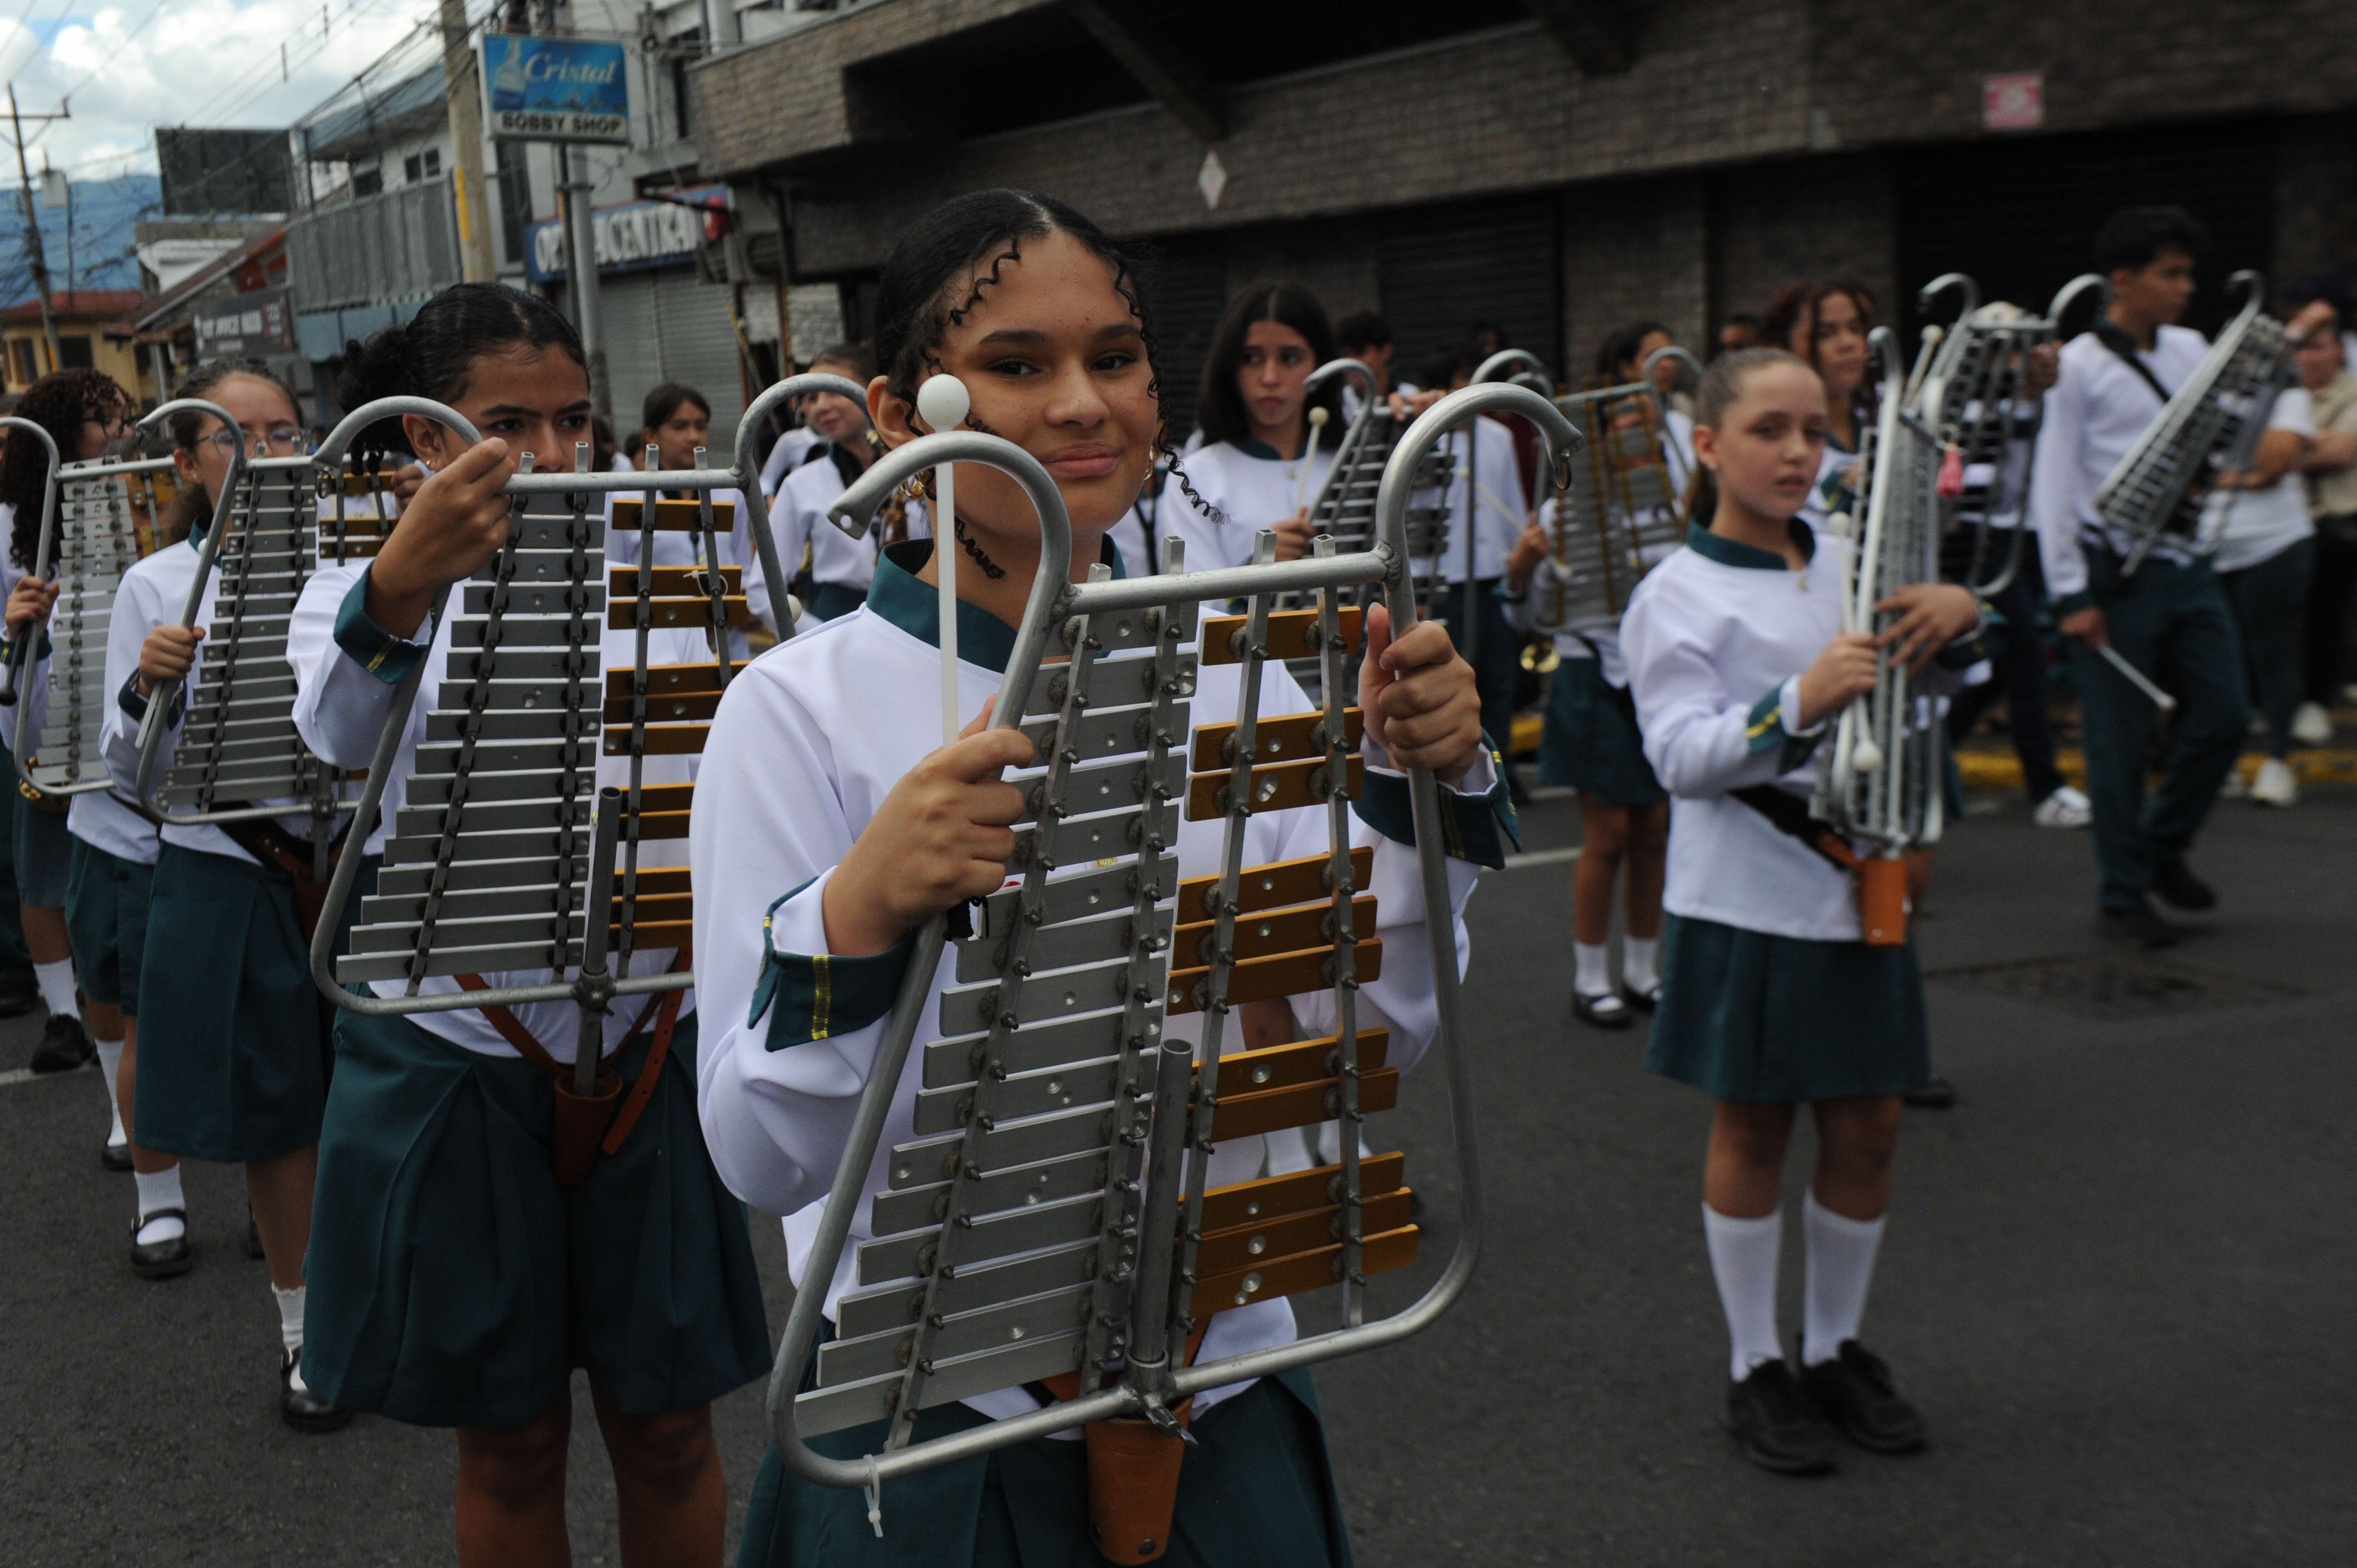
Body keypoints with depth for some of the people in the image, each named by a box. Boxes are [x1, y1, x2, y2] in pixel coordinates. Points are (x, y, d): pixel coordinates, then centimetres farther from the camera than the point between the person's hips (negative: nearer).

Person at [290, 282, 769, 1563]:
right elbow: (311, 768, -26)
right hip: (454, 1063, -1)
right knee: (511, 1444, 14)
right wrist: (399, 592, -45)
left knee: (665, 1429, 13)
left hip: (645, 1054, 2)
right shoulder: (361, 594, -4)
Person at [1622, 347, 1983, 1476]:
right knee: (1754, 1130, 6)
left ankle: (1836, 1348, 28)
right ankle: (1756, 1367, 21)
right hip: (1748, 902, -5)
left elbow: (1934, 672, 18)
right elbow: (1680, 756, -18)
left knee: (1867, 1127, 10)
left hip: (1856, 884, 6)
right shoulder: (1678, 595, -9)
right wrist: (1798, 703, -33)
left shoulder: (1847, 562, 9)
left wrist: (1956, 613, -5)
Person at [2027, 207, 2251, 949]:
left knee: (2223, 718, 6)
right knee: (2121, 746, 1)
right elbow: (2052, 485, -10)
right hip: (2117, 576, -6)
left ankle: (2161, 845, 28)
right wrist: (2070, 594, -14)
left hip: (2187, 566, 6)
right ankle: (2123, 896, 14)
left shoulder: (2190, 350, 11)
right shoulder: (2078, 366, -8)